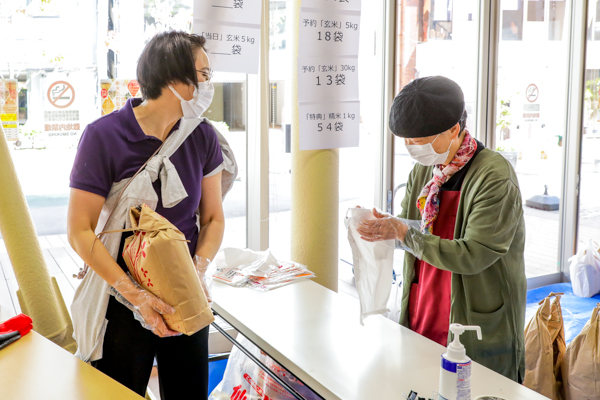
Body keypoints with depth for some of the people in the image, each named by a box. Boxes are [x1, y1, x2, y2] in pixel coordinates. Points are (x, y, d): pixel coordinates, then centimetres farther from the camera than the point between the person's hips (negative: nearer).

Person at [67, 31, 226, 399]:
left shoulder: (202, 136, -1)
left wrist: (196, 274, -14)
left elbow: (213, 219, 3)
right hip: (122, 303, -3)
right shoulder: (104, 136, -13)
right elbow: (80, 232, -14)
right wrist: (135, 295, -22)